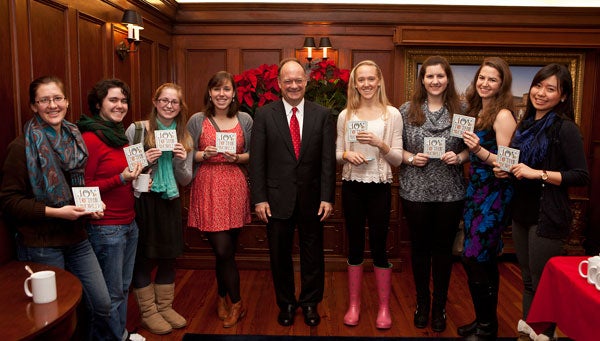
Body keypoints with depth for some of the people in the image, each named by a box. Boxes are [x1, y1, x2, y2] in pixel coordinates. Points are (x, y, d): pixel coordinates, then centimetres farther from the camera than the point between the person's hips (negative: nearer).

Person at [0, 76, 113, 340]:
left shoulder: (74, 138, 8)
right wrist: (55, 212, -21)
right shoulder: (22, 147, -11)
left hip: (77, 239, 6)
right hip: (41, 244, -5)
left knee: (102, 305, 7)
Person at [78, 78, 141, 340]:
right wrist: (121, 179, -24)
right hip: (105, 227, -8)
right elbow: (83, 187, -14)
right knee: (112, 293, 6)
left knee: (124, 287, 19)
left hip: (129, 223, 8)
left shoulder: (119, 134, 10)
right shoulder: (90, 138, -15)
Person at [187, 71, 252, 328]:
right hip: (207, 188, -1)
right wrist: (205, 155, -13)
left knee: (226, 250, 8)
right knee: (223, 250, -3)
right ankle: (236, 303, 19)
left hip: (235, 187, 2)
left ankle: (222, 297, 31)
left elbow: (252, 154, 11)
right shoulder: (197, 121, 3)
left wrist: (237, 157, -8)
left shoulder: (245, 120, 7)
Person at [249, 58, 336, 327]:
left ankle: (310, 303, 33)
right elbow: (257, 160, -3)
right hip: (277, 198, 0)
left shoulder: (322, 115, 1)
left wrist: (327, 198, -7)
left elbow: (328, 160, -2)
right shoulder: (264, 115, -1)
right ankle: (286, 303, 33)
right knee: (280, 255, 12)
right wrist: (259, 198, -8)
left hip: (312, 199, 1)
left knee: (312, 254, 13)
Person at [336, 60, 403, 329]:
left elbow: (398, 159, -3)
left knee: (379, 247, 5)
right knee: (355, 246, 11)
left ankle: (384, 307, 23)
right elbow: (337, 154, 8)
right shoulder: (345, 115, 4)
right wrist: (346, 155, -13)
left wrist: (380, 144, -19)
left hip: (379, 188, -2)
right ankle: (354, 304, 26)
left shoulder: (392, 114, -2)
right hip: (352, 187, 2)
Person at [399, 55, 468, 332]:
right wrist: (411, 158, -14)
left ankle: (440, 305, 28)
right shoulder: (407, 110, 0)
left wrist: (458, 157, -12)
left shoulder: (460, 110, 1)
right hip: (416, 192, 0)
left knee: (443, 249, 11)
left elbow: (470, 147, 8)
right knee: (420, 247, 11)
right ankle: (422, 303, 30)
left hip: (450, 193, 0)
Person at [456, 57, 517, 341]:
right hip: (475, 189, 8)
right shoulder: (475, 111, 12)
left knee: (474, 259, -6)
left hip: (493, 194, -8)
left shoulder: (503, 115, -13)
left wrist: (479, 150, -30)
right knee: (484, 261, 15)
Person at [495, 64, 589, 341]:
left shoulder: (565, 128, -12)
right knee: (527, 279, 18)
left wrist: (538, 174, -23)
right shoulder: (526, 125, 9)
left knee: (542, 282, 5)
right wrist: (505, 171, 1)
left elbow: (581, 176, -17)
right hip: (522, 211, 7)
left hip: (548, 216, -7)